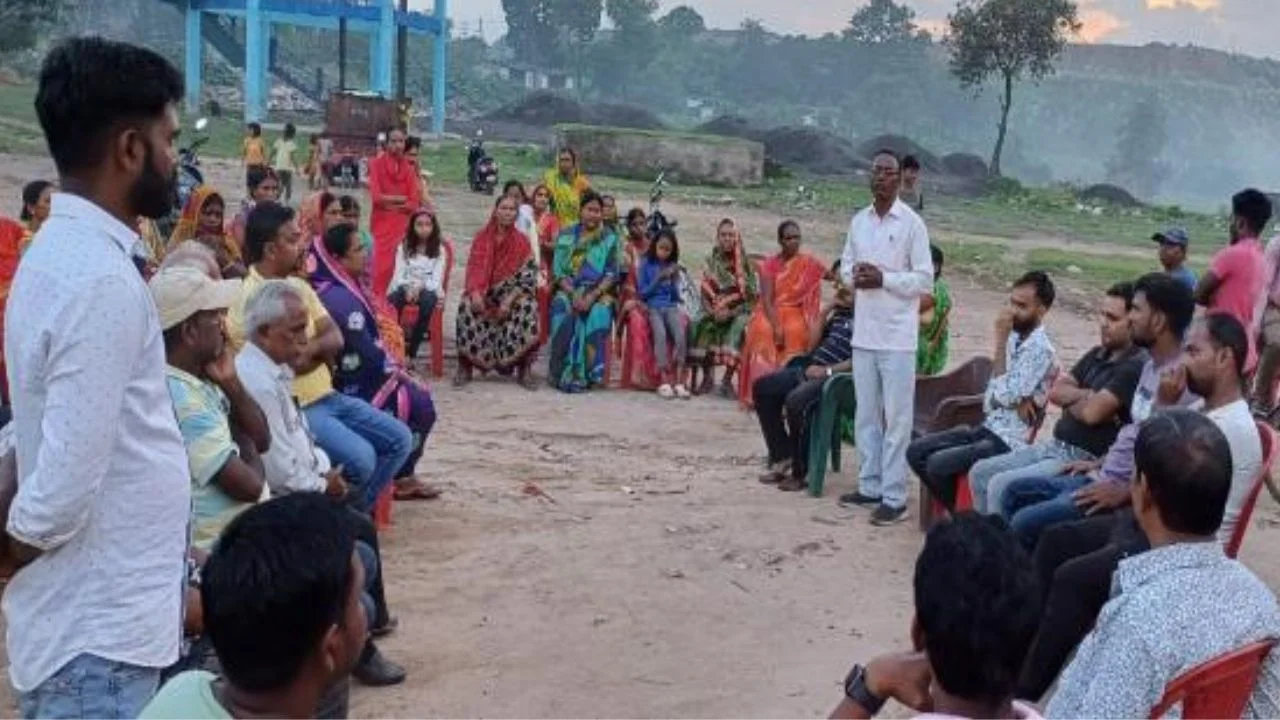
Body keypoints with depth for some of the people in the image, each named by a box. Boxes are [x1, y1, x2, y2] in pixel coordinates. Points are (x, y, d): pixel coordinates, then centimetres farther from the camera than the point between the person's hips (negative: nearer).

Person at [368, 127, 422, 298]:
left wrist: (389, 203, -8)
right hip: (382, 225, -3)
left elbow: (414, 204, 2)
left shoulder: (410, 168, 6)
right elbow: (376, 197, -11)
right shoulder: (377, 164, -1)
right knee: (381, 267, -7)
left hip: (403, 225, 3)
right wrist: (401, 198, -4)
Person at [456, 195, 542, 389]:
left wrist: (509, 301, -21)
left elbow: (528, 276, -7)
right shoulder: (481, 238, 2)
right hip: (483, 293, 1)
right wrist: (475, 293, -23)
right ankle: (465, 367, -20)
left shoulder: (521, 242, -1)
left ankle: (524, 369, -22)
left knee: (528, 308, -32)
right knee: (467, 306, -30)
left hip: (512, 294, -1)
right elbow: (473, 269, -2)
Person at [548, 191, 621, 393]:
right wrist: (573, 294, -15)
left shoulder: (609, 239, 8)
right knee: (564, 311, -33)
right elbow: (559, 271, 2)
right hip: (569, 290, 1)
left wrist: (592, 296, -17)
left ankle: (583, 374, -28)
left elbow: (611, 274, -1)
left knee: (599, 314, -33)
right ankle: (563, 373, -27)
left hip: (599, 292, 0)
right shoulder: (566, 235, 9)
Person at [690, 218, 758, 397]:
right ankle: (708, 377, -16)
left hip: (739, 311, -3)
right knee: (700, 326, -28)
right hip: (714, 311, 3)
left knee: (737, 328, -35)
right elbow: (705, 292, 7)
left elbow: (751, 295, -5)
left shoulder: (746, 262, -1)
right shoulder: (711, 261, 8)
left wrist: (731, 312, -17)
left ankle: (727, 379, -28)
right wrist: (712, 311, -12)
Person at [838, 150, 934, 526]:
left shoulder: (912, 223, -7)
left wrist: (883, 279, -18)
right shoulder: (858, 221, 10)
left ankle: (894, 497, 1)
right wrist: (854, 277, -6)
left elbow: (925, 280, -8)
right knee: (866, 415, 12)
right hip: (863, 333, 6)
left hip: (897, 337, -6)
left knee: (896, 418, -2)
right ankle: (870, 486, 22)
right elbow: (845, 266, 17)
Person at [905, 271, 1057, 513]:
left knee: (938, 464, -23)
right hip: (988, 428, 9)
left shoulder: (1040, 349, -17)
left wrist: (1001, 340, -19)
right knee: (916, 452, 1)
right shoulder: (1014, 337, 8)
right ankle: (957, 512, 12)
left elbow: (1004, 394, -24)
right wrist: (1016, 399, -17)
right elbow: (991, 397, 8)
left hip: (1009, 441, -9)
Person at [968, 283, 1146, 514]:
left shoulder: (1135, 366, -15)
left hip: (1084, 460, -9)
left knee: (1001, 485, -23)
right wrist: (1087, 395, -9)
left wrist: (1070, 400, -1)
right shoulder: (1098, 354, 14)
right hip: (1055, 446, 9)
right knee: (980, 472, 5)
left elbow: (1092, 413, -22)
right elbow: (1055, 391, 8)